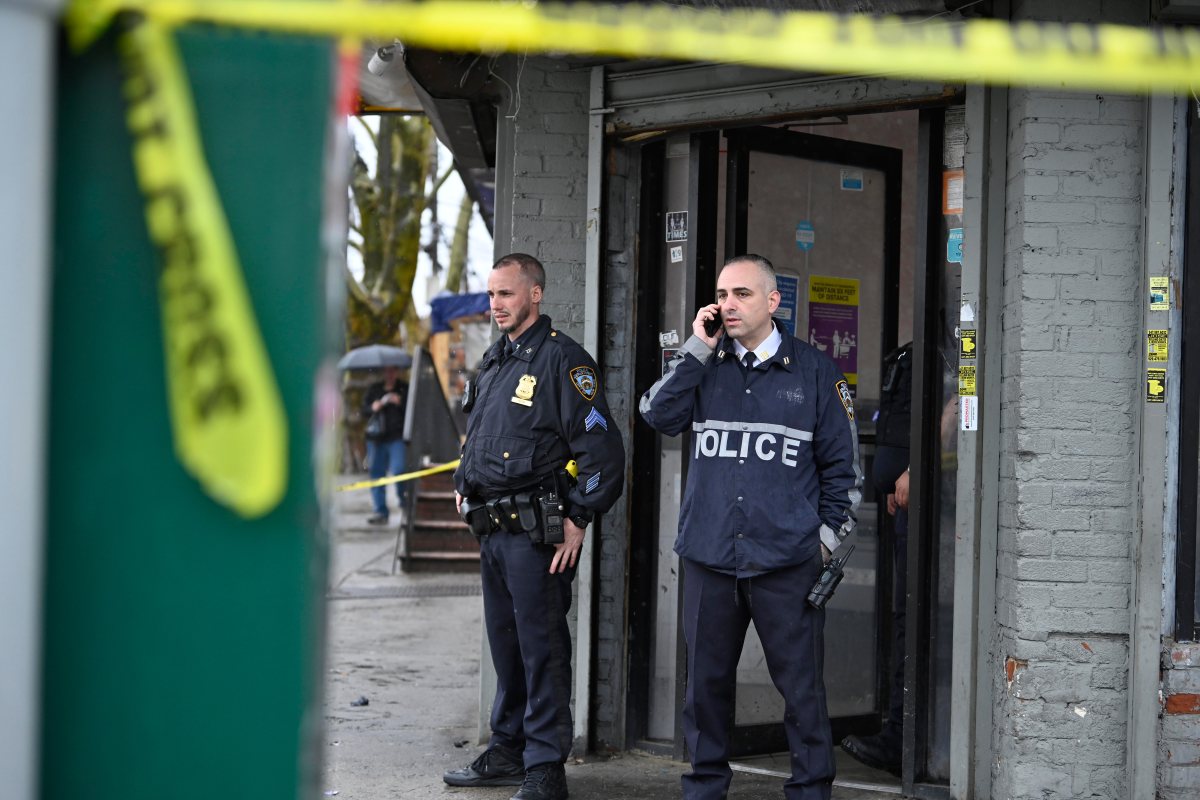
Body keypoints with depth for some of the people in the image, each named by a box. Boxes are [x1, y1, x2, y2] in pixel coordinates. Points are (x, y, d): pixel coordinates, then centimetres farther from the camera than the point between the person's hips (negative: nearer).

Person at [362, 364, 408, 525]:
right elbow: (364, 410, 14)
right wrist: (373, 408, -7)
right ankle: (380, 511, 7)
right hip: (377, 437, 4)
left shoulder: (404, 389, 5)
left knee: (398, 470, -17)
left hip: (397, 437, -4)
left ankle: (404, 504, 6)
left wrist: (400, 403, -18)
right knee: (377, 473, 2)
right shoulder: (374, 389, 15)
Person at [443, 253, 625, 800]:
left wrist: (578, 520, -17)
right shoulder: (493, 362, 16)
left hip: (535, 531, -9)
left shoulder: (561, 359, -10)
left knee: (541, 647, -5)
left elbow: (601, 448, -15)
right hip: (492, 529, 9)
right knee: (505, 644, 15)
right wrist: (464, 485, 17)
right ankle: (508, 751, 25)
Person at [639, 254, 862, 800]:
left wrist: (829, 534, 3)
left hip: (786, 559, -3)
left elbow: (842, 462, 8)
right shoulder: (705, 364, 11)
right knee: (707, 676, 11)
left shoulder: (814, 371, 4)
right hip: (709, 555, 3)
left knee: (800, 681, 0)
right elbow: (659, 416, -4)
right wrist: (696, 350, -7)